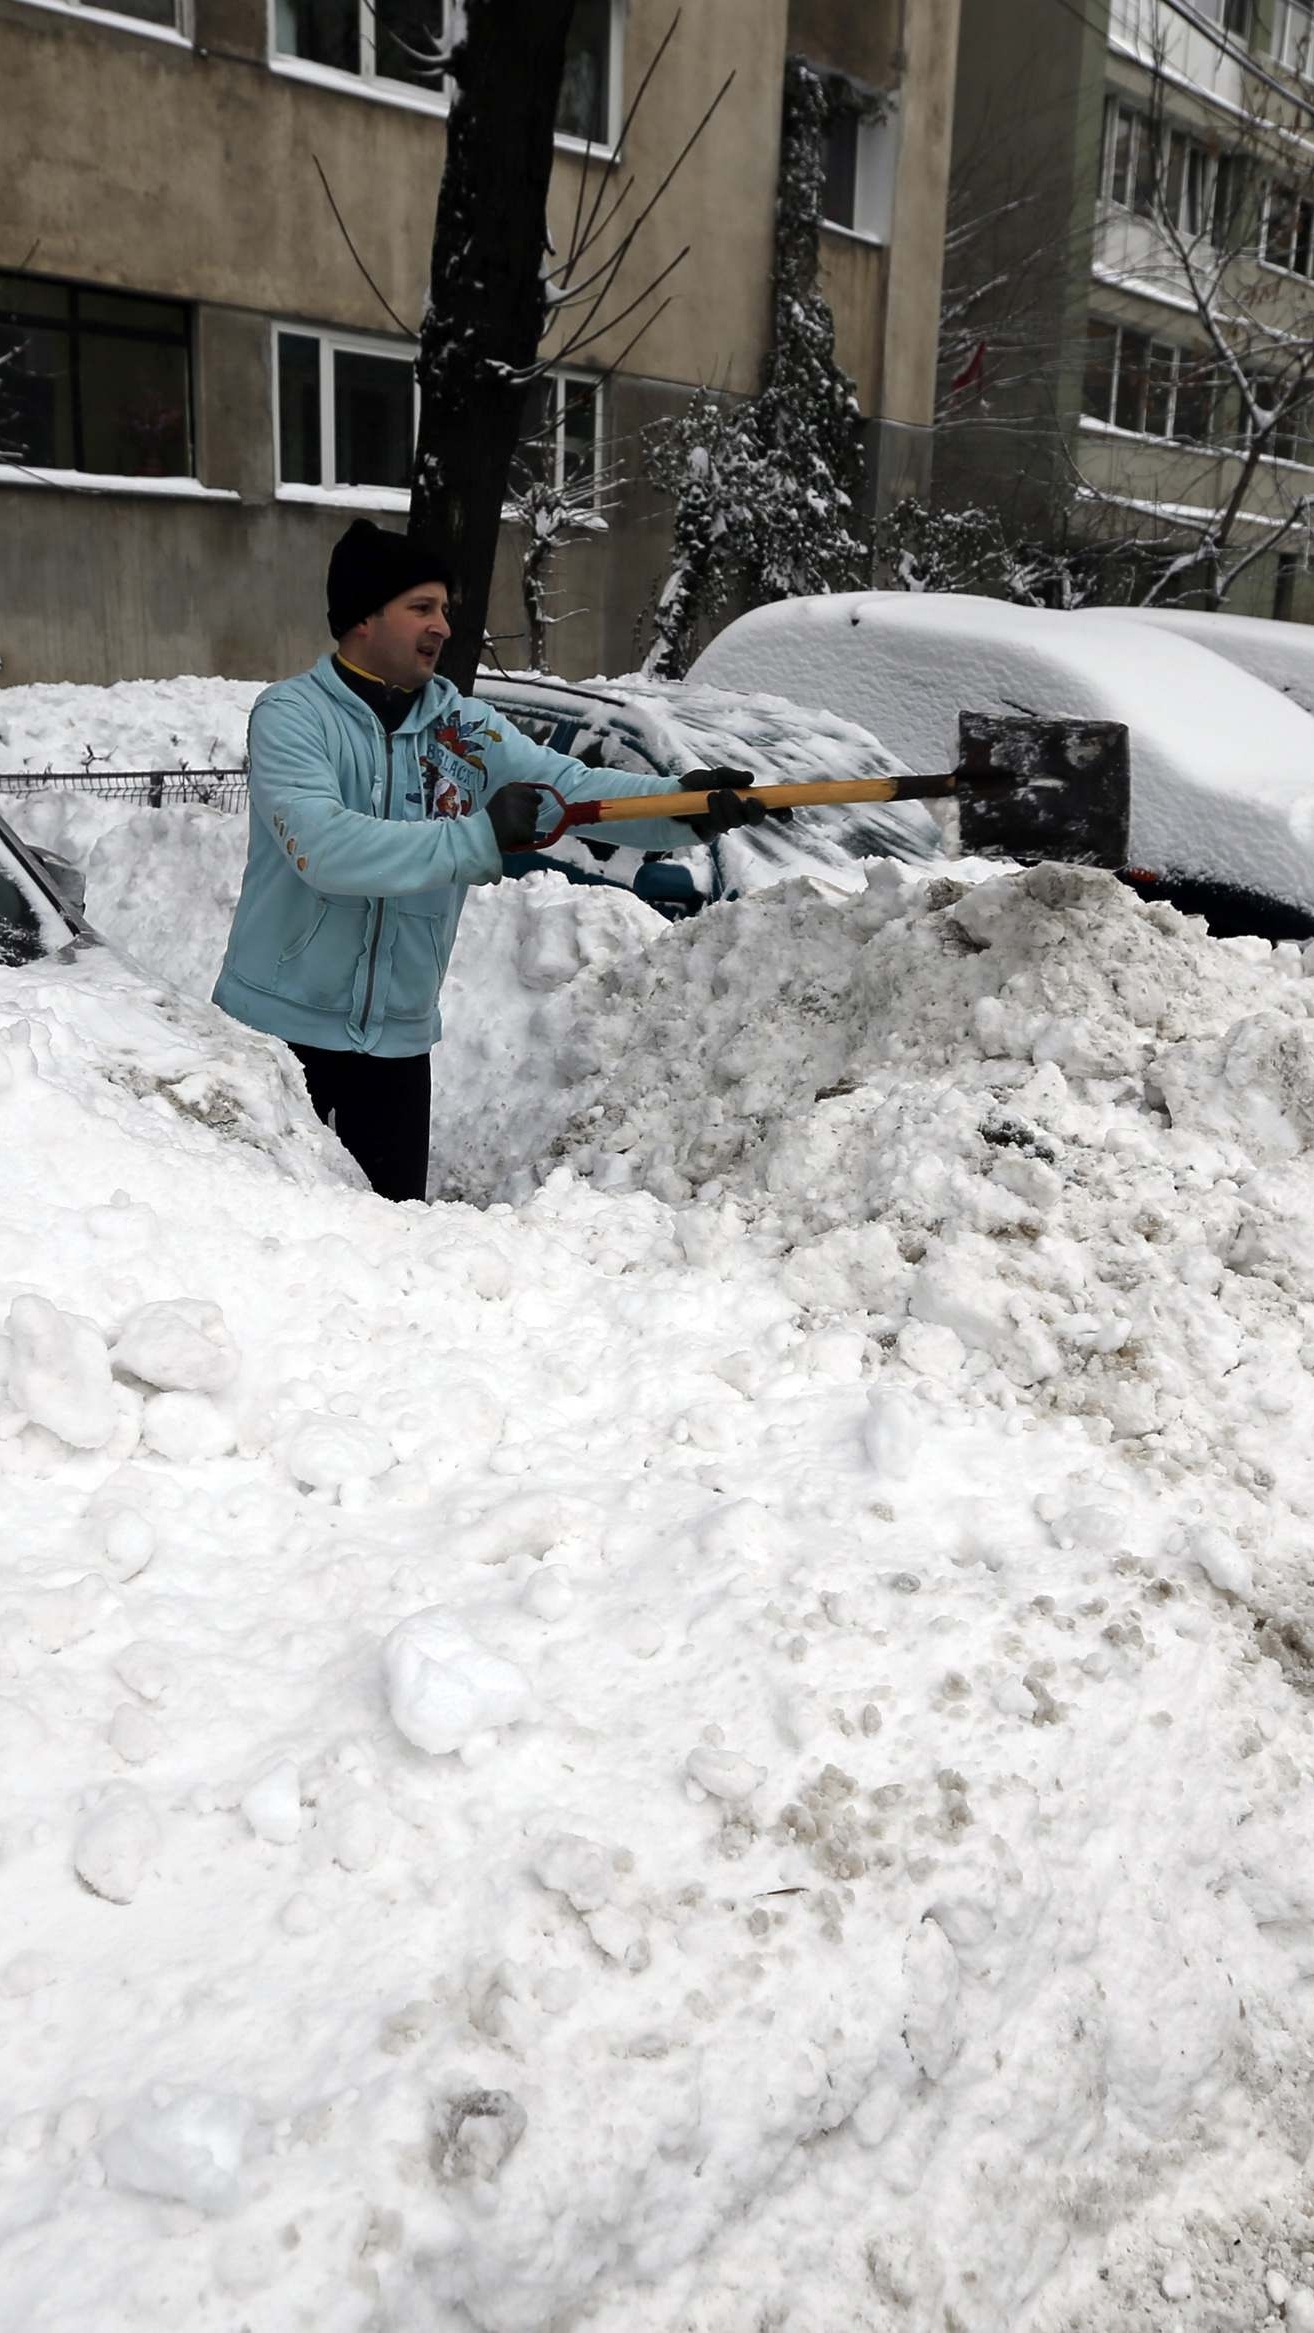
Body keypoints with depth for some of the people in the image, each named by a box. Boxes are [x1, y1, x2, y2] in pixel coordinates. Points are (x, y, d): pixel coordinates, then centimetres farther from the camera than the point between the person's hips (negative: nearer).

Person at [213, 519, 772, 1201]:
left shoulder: (465, 729, 4)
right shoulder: (291, 713, -11)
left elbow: (572, 787, -7)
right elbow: (322, 847, -27)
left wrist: (683, 803, -25)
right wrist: (477, 840, -32)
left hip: (399, 1036, 5)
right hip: (279, 1023, -4)